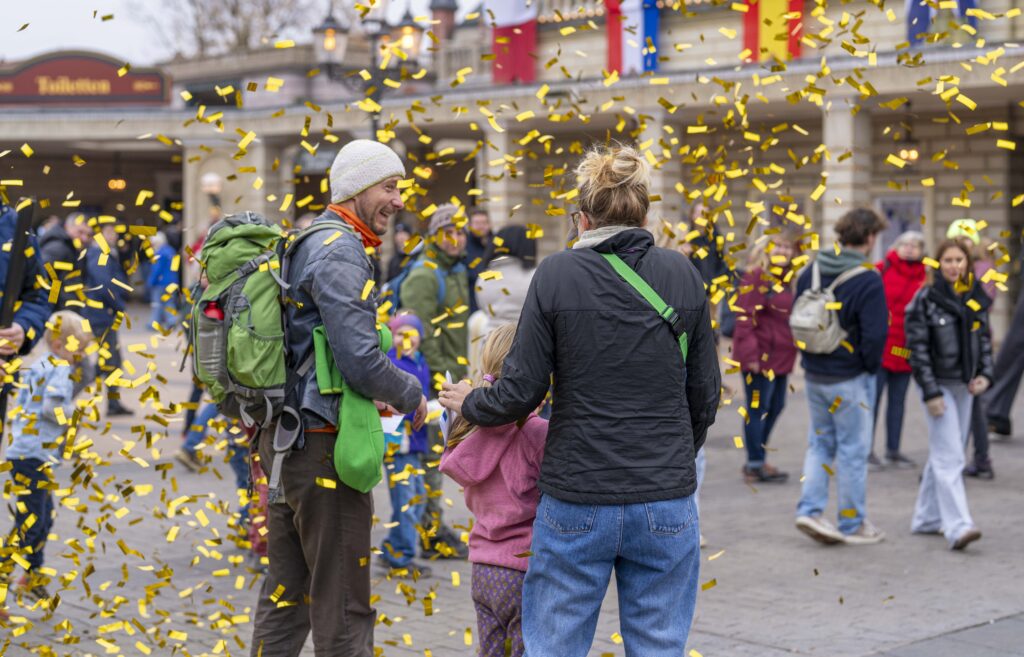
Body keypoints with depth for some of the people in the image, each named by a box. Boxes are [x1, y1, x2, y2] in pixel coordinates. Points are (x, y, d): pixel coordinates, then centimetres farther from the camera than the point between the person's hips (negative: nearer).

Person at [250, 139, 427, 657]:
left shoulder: (300, 243, 16)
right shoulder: (340, 252, -15)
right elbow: (361, 360, -22)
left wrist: (365, 396, 18)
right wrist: (411, 396, -5)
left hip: (281, 438, 10)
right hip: (324, 444, -10)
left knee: (285, 594, 17)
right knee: (342, 606, -1)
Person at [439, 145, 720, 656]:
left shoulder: (556, 275, -6)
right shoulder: (683, 276, 2)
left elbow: (521, 392, -6)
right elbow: (704, 396, 6)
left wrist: (467, 404, 15)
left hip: (576, 501, -2)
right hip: (665, 500, 2)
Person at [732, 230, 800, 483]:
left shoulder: (789, 280, 14)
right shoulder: (755, 277, -12)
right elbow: (744, 317, -17)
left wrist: (793, 351, 17)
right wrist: (751, 353, -22)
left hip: (781, 356, 9)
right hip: (760, 356, -9)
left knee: (775, 407, 15)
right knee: (758, 408, -3)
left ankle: (757, 460, 28)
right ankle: (755, 465, 5)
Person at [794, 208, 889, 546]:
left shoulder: (811, 271, 2)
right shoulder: (868, 281, -18)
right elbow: (875, 335, -20)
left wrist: (811, 355, 15)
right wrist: (871, 367, -2)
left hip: (813, 374, 6)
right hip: (849, 378, -6)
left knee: (820, 442, 19)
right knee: (853, 450, 6)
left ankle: (809, 509, 7)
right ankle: (853, 525, 15)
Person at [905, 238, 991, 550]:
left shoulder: (976, 298, 7)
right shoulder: (926, 299, -9)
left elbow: (984, 339, 16)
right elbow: (917, 348, -11)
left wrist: (985, 374, 0)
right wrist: (931, 393, -15)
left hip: (964, 385, 6)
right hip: (938, 385, -6)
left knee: (943, 455, 13)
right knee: (949, 458, -12)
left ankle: (926, 519, 23)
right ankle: (958, 527, -17)